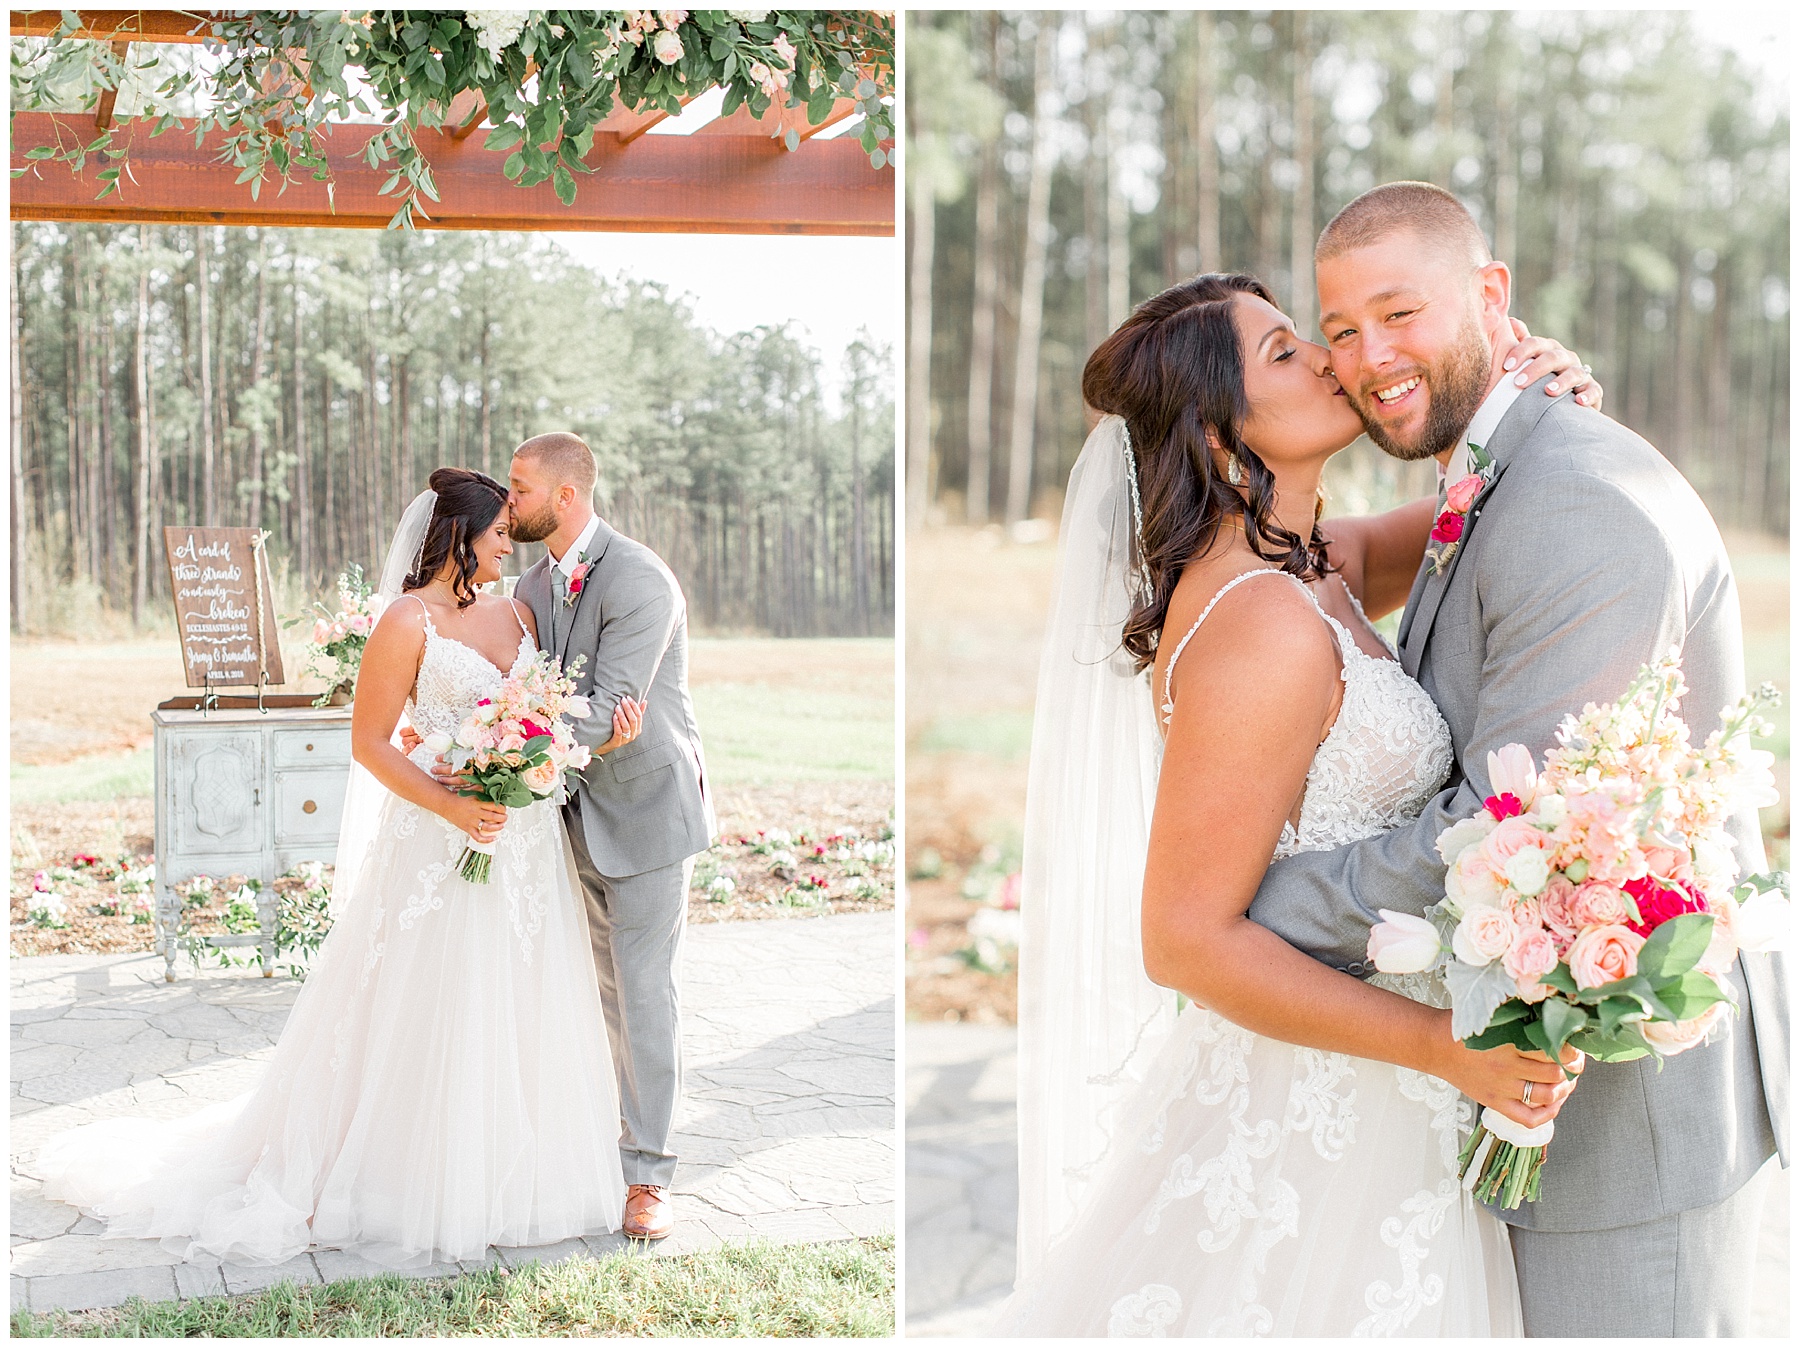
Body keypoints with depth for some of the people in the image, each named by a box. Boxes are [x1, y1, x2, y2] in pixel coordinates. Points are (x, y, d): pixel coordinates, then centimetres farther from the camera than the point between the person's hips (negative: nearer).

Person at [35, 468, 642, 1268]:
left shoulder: (516, 613, 11)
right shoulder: (409, 621, -8)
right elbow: (370, 743, -10)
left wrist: (605, 737, -7)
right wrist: (452, 808, -20)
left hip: (529, 843, 6)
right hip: (441, 844, -6)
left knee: (519, 1013, 11)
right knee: (430, 1013, 1)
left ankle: (506, 1172, 25)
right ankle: (410, 1181, 16)